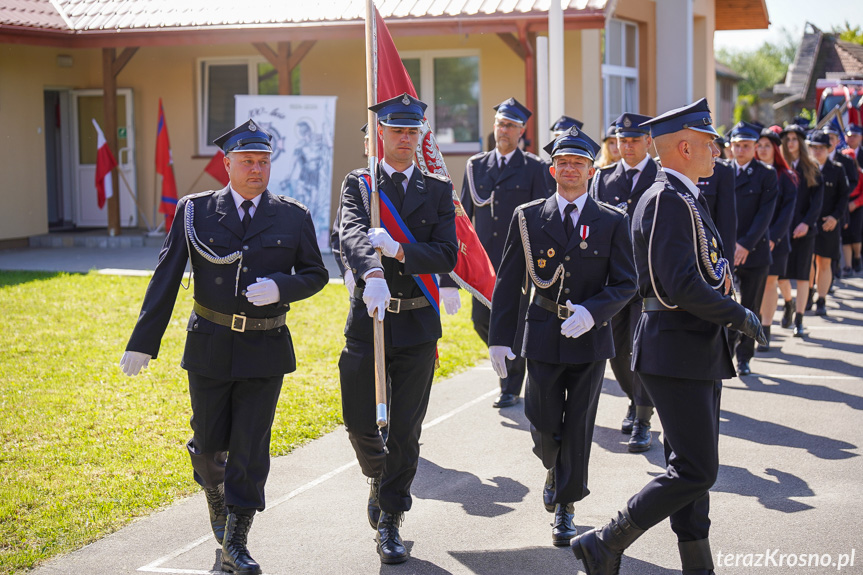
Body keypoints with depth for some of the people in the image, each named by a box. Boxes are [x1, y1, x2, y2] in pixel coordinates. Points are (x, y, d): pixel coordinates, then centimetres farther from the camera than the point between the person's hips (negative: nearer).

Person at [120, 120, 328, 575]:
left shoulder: (294, 217, 2)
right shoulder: (195, 212, 1)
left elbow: (316, 275, 8)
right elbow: (166, 279, 0)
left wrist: (280, 287, -14)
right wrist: (142, 343, -4)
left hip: (265, 349, 0)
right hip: (210, 346, 0)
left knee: (250, 447, -3)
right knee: (209, 442, 9)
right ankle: (215, 493, 42)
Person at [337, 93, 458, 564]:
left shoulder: (438, 190, 6)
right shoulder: (358, 184, 3)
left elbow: (447, 255, -4)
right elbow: (351, 236, -17)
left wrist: (398, 250, -22)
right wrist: (373, 274, -38)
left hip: (417, 322, 0)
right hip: (368, 316, 0)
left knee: (404, 430, 2)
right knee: (359, 422, 2)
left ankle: (390, 521, 15)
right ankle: (381, 477, 35)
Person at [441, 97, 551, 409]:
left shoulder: (533, 168, 0)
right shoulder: (475, 165, 9)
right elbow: (464, 212, 12)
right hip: (485, 258, 3)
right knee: (481, 319, 2)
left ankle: (511, 388, 13)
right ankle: (512, 359, 30)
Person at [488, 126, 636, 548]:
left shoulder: (613, 222, 1)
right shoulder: (528, 217, 3)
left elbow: (625, 284, 0)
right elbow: (508, 282, 4)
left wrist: (591, 312, -18)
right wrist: (499, 338, -1)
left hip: (589, 339, -1)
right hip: (543, 338, 1)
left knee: (578, 429, 4)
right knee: (544, 426, 4)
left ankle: (566, 507, 18)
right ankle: (554, 470, 37)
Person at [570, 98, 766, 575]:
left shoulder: (683, 198, 17)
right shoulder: (667, 201, -17)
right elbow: (682, 287, -26)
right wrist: (740, 317, -15)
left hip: (698, 353, 11)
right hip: (677, 355, -11)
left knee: (693, 468, 13)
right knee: (695, 472, -9)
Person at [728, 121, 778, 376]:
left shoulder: (766, 174, 1)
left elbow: (765, 213, -6)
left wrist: (746, 245, -14)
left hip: (755, 250, 0)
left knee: (750, 307, 6)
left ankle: (744, 357, 17)